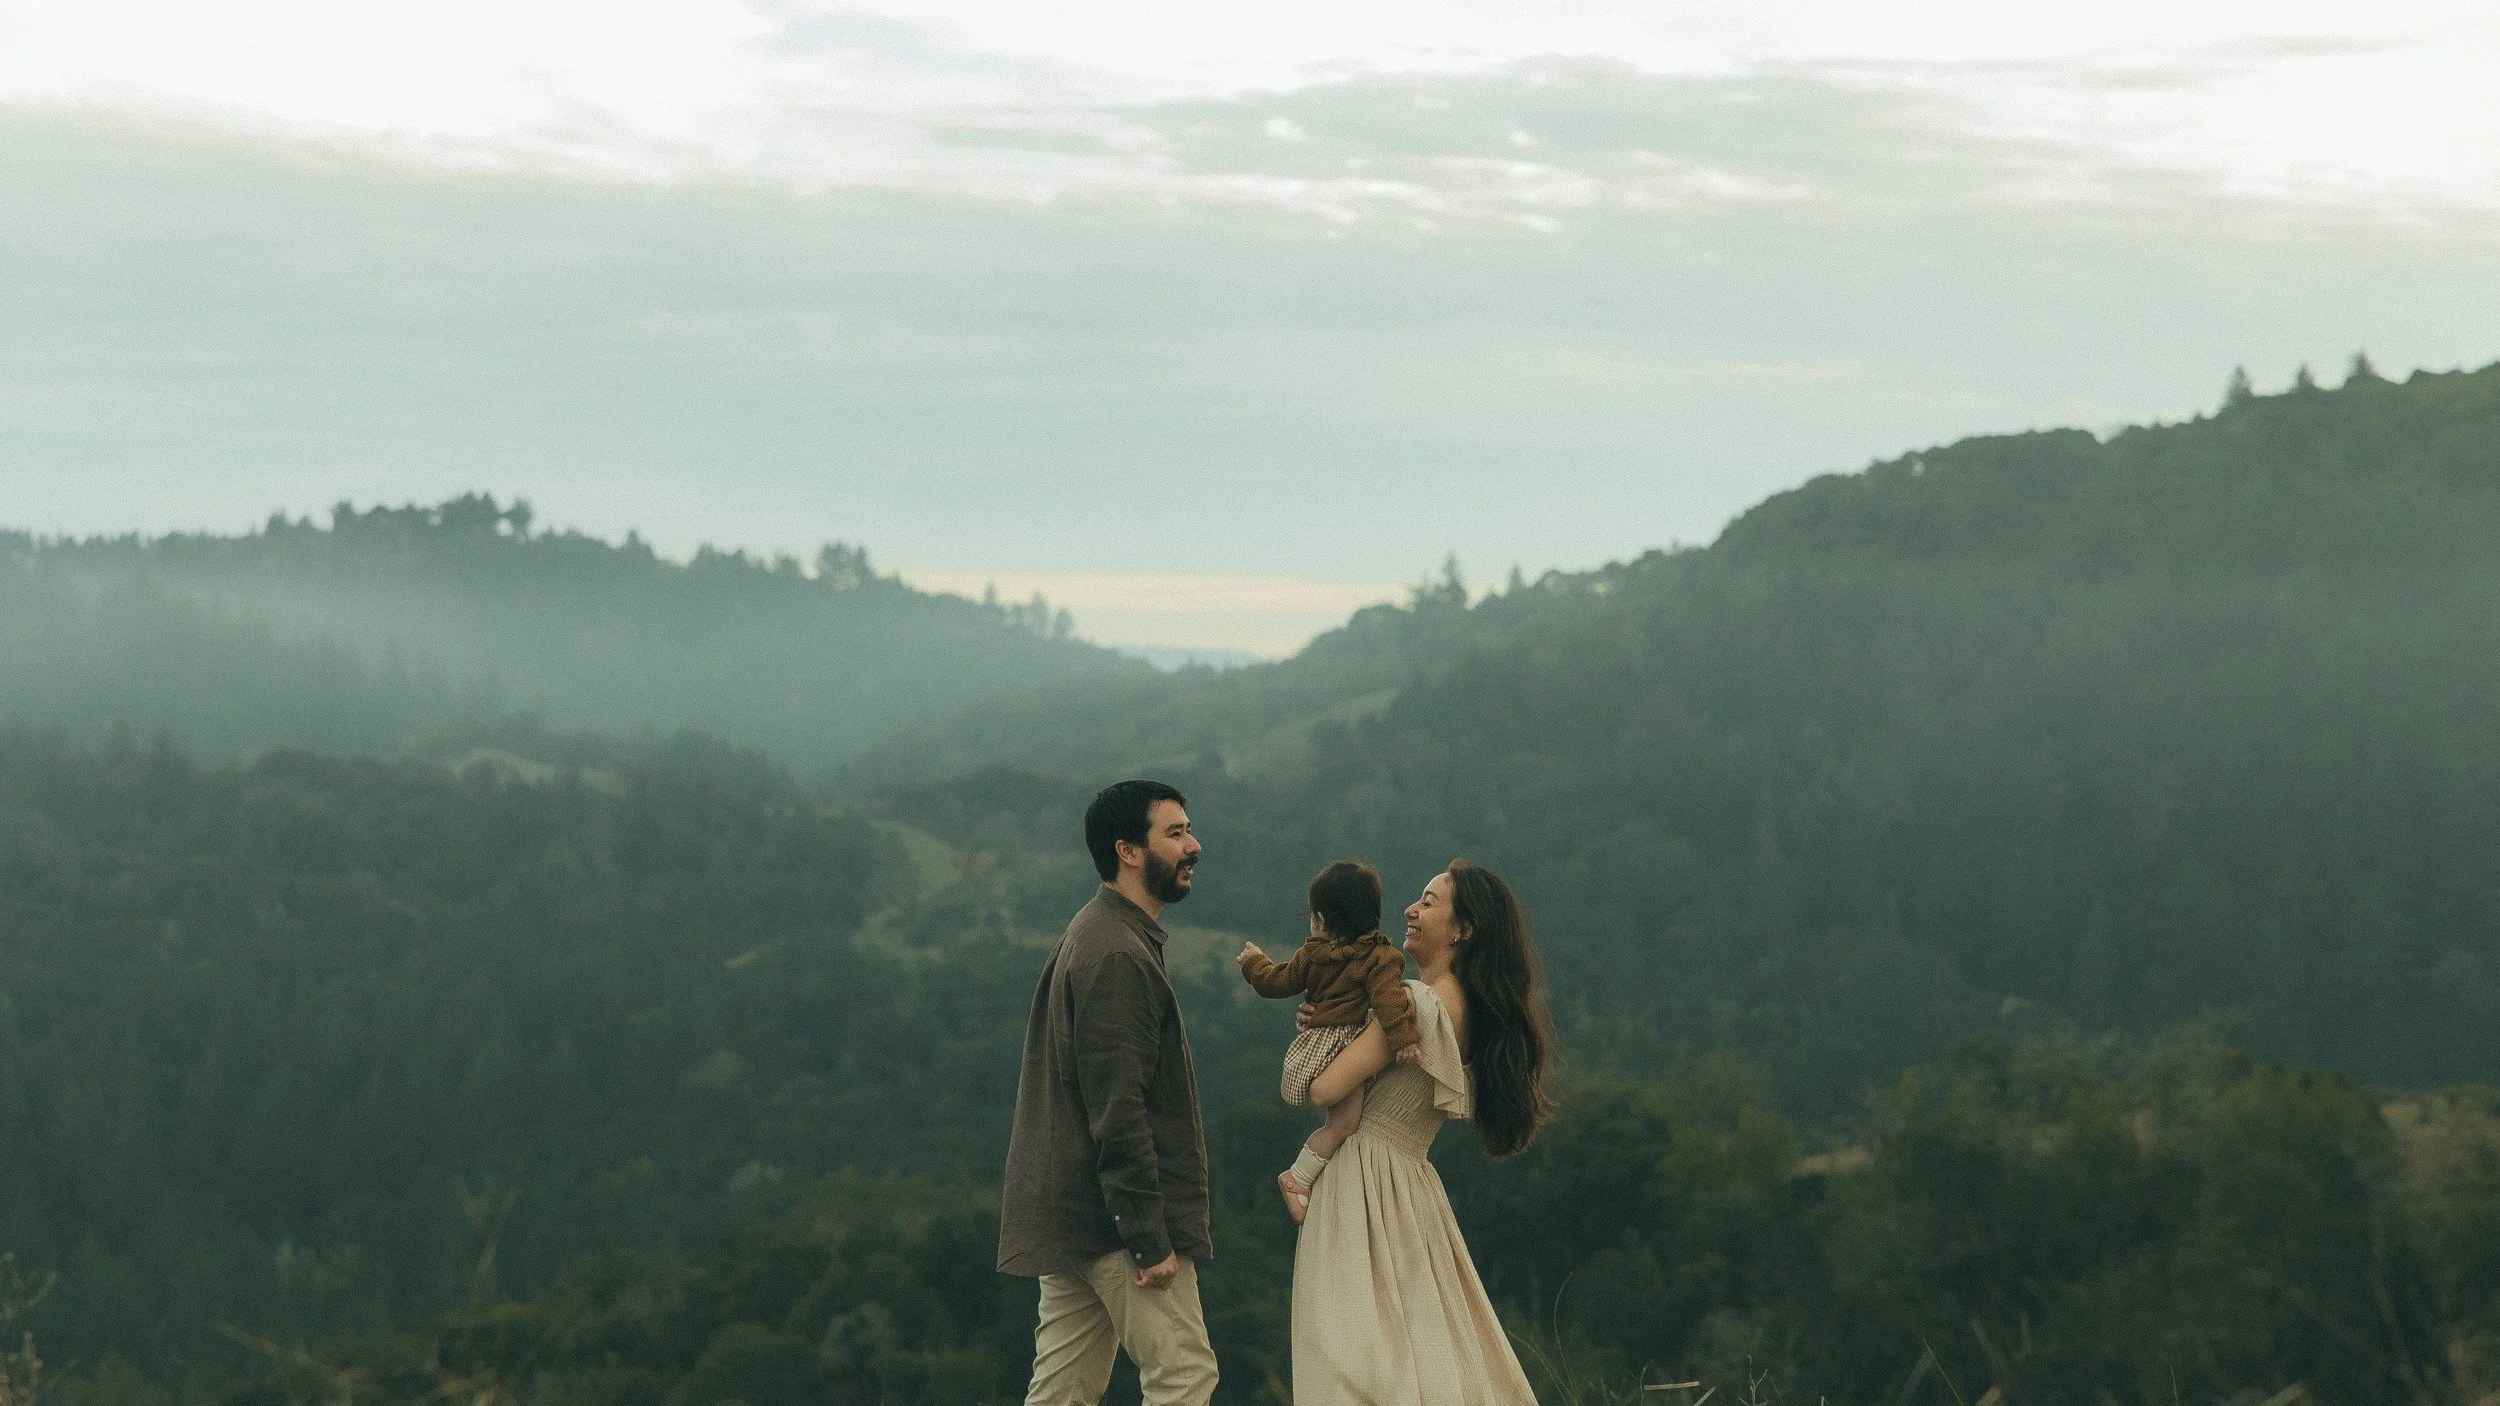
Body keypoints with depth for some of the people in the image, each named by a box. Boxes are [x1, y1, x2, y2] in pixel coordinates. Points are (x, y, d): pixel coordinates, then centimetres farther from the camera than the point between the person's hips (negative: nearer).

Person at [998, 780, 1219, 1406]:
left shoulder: (1094, 936, 17)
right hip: (1116, 1219, -10)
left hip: (1066, 1214, 10)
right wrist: (1150, 1238, -22)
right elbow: (1118, 1111, -22)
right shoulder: (1117, 956, -16)